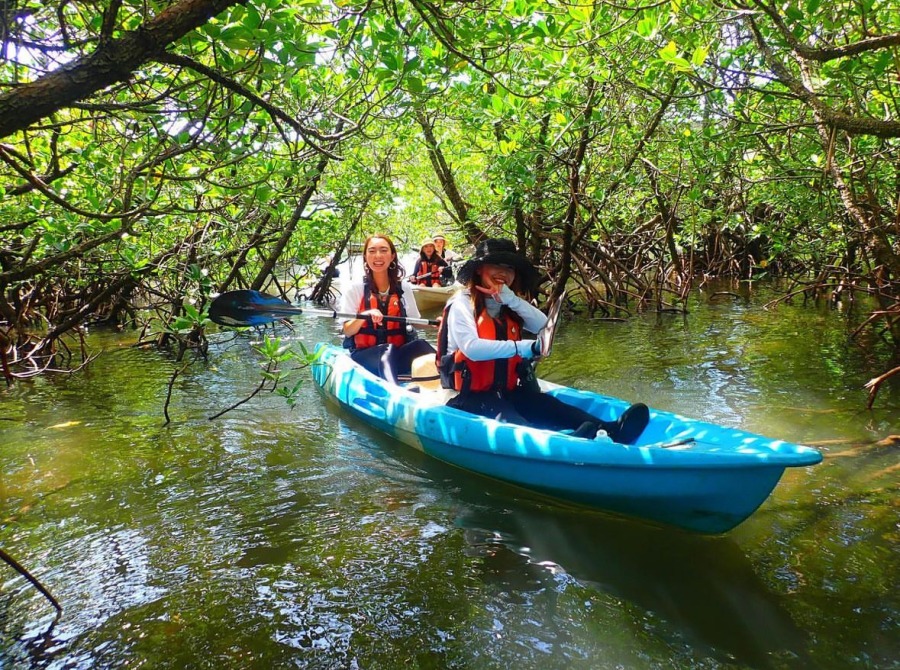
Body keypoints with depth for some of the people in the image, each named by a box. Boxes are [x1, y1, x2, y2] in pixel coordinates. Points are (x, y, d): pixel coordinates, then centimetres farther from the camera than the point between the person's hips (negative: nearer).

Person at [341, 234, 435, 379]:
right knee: (387, 350, -36)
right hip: (364, 356, -3)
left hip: (398, 355, 3)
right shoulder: (355, 289, 3)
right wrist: (364, 316, -23)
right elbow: (347, 331, -2)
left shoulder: (404, 288, 11)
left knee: (420, 345, -29)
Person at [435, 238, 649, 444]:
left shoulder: (509, 306, 14)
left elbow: (544, 327, -2)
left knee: (544, 405, -22)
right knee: (508, 419, -35)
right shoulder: (462, 303, -7)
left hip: (507, 391, 6)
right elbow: (471, 348, -24)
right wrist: (526, 348, -26)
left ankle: (609, 430, -47)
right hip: (470, 394, -6)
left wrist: (511, 299, -13)